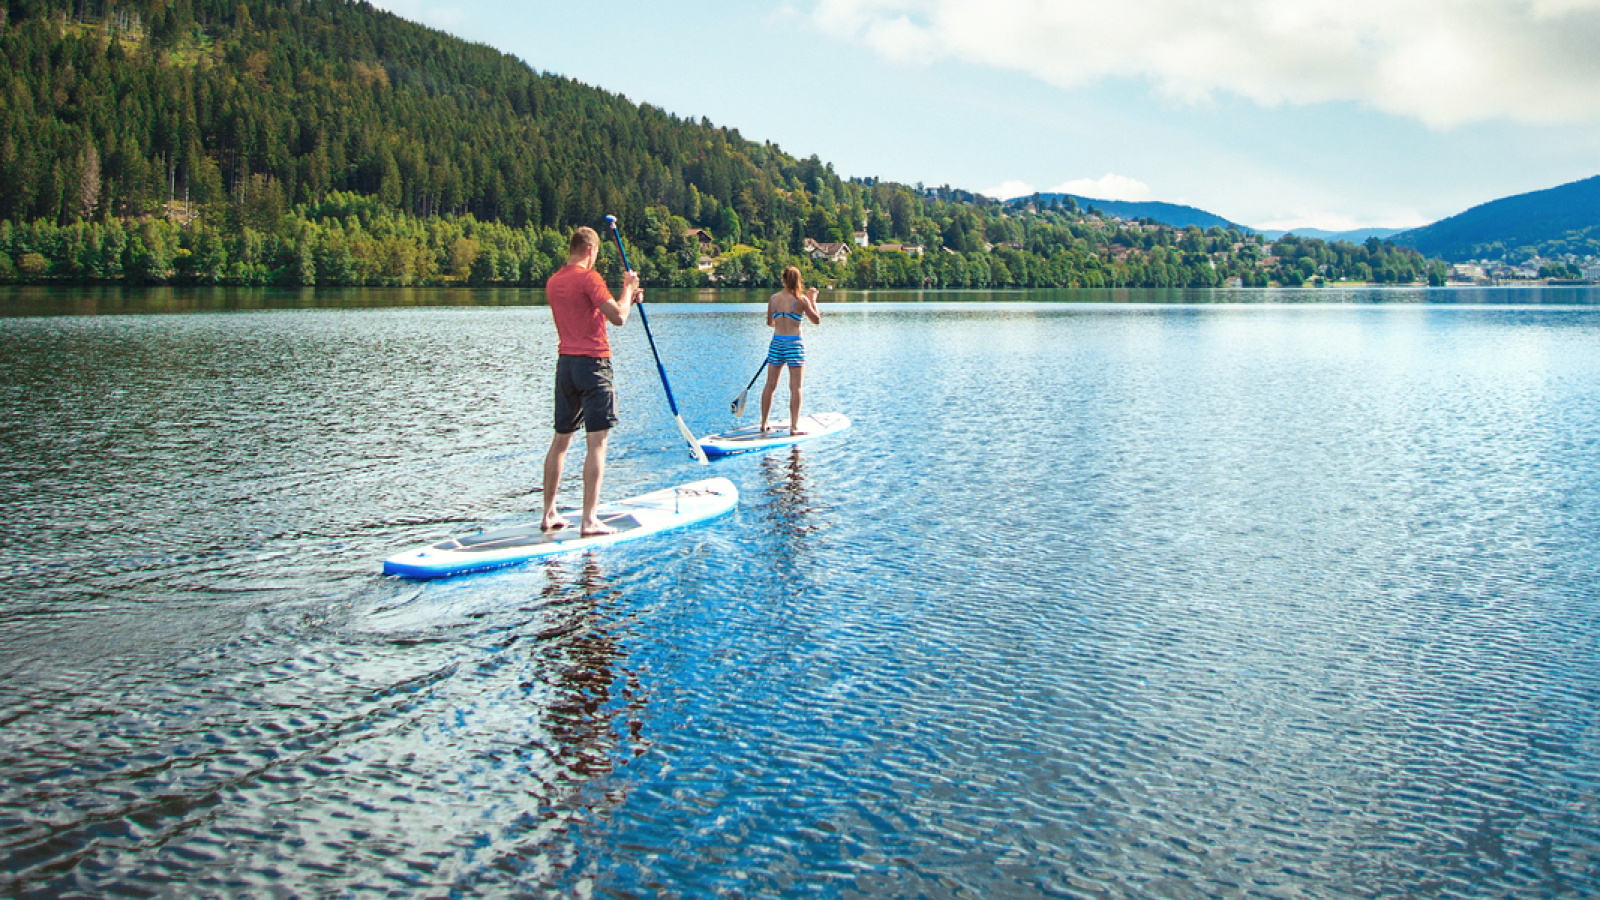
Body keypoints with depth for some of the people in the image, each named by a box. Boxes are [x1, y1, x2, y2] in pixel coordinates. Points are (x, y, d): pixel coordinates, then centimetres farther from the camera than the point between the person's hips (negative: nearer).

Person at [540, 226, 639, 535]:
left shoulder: (553, 282, 13)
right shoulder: (588, 277, -11)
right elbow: (617, 318, -17)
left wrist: (627, 300, 23)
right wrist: (627, 289, -1)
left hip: (565, 363, 8)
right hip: (592, 362, -8)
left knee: (560, 440, 14)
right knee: (597, 443, -5)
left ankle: (549, 513, 17)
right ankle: (589, 520, -7)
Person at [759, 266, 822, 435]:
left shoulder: (773, 299, 3)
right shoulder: (801, 299, -7)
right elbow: (817, 320, 2)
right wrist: (813, 300, 12)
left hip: (776, 343, 4)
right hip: (794, 344, -3)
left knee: (770, 385, 11)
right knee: (795, 387, 0)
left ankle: (764, 424, 16)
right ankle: (794, 426, -3)